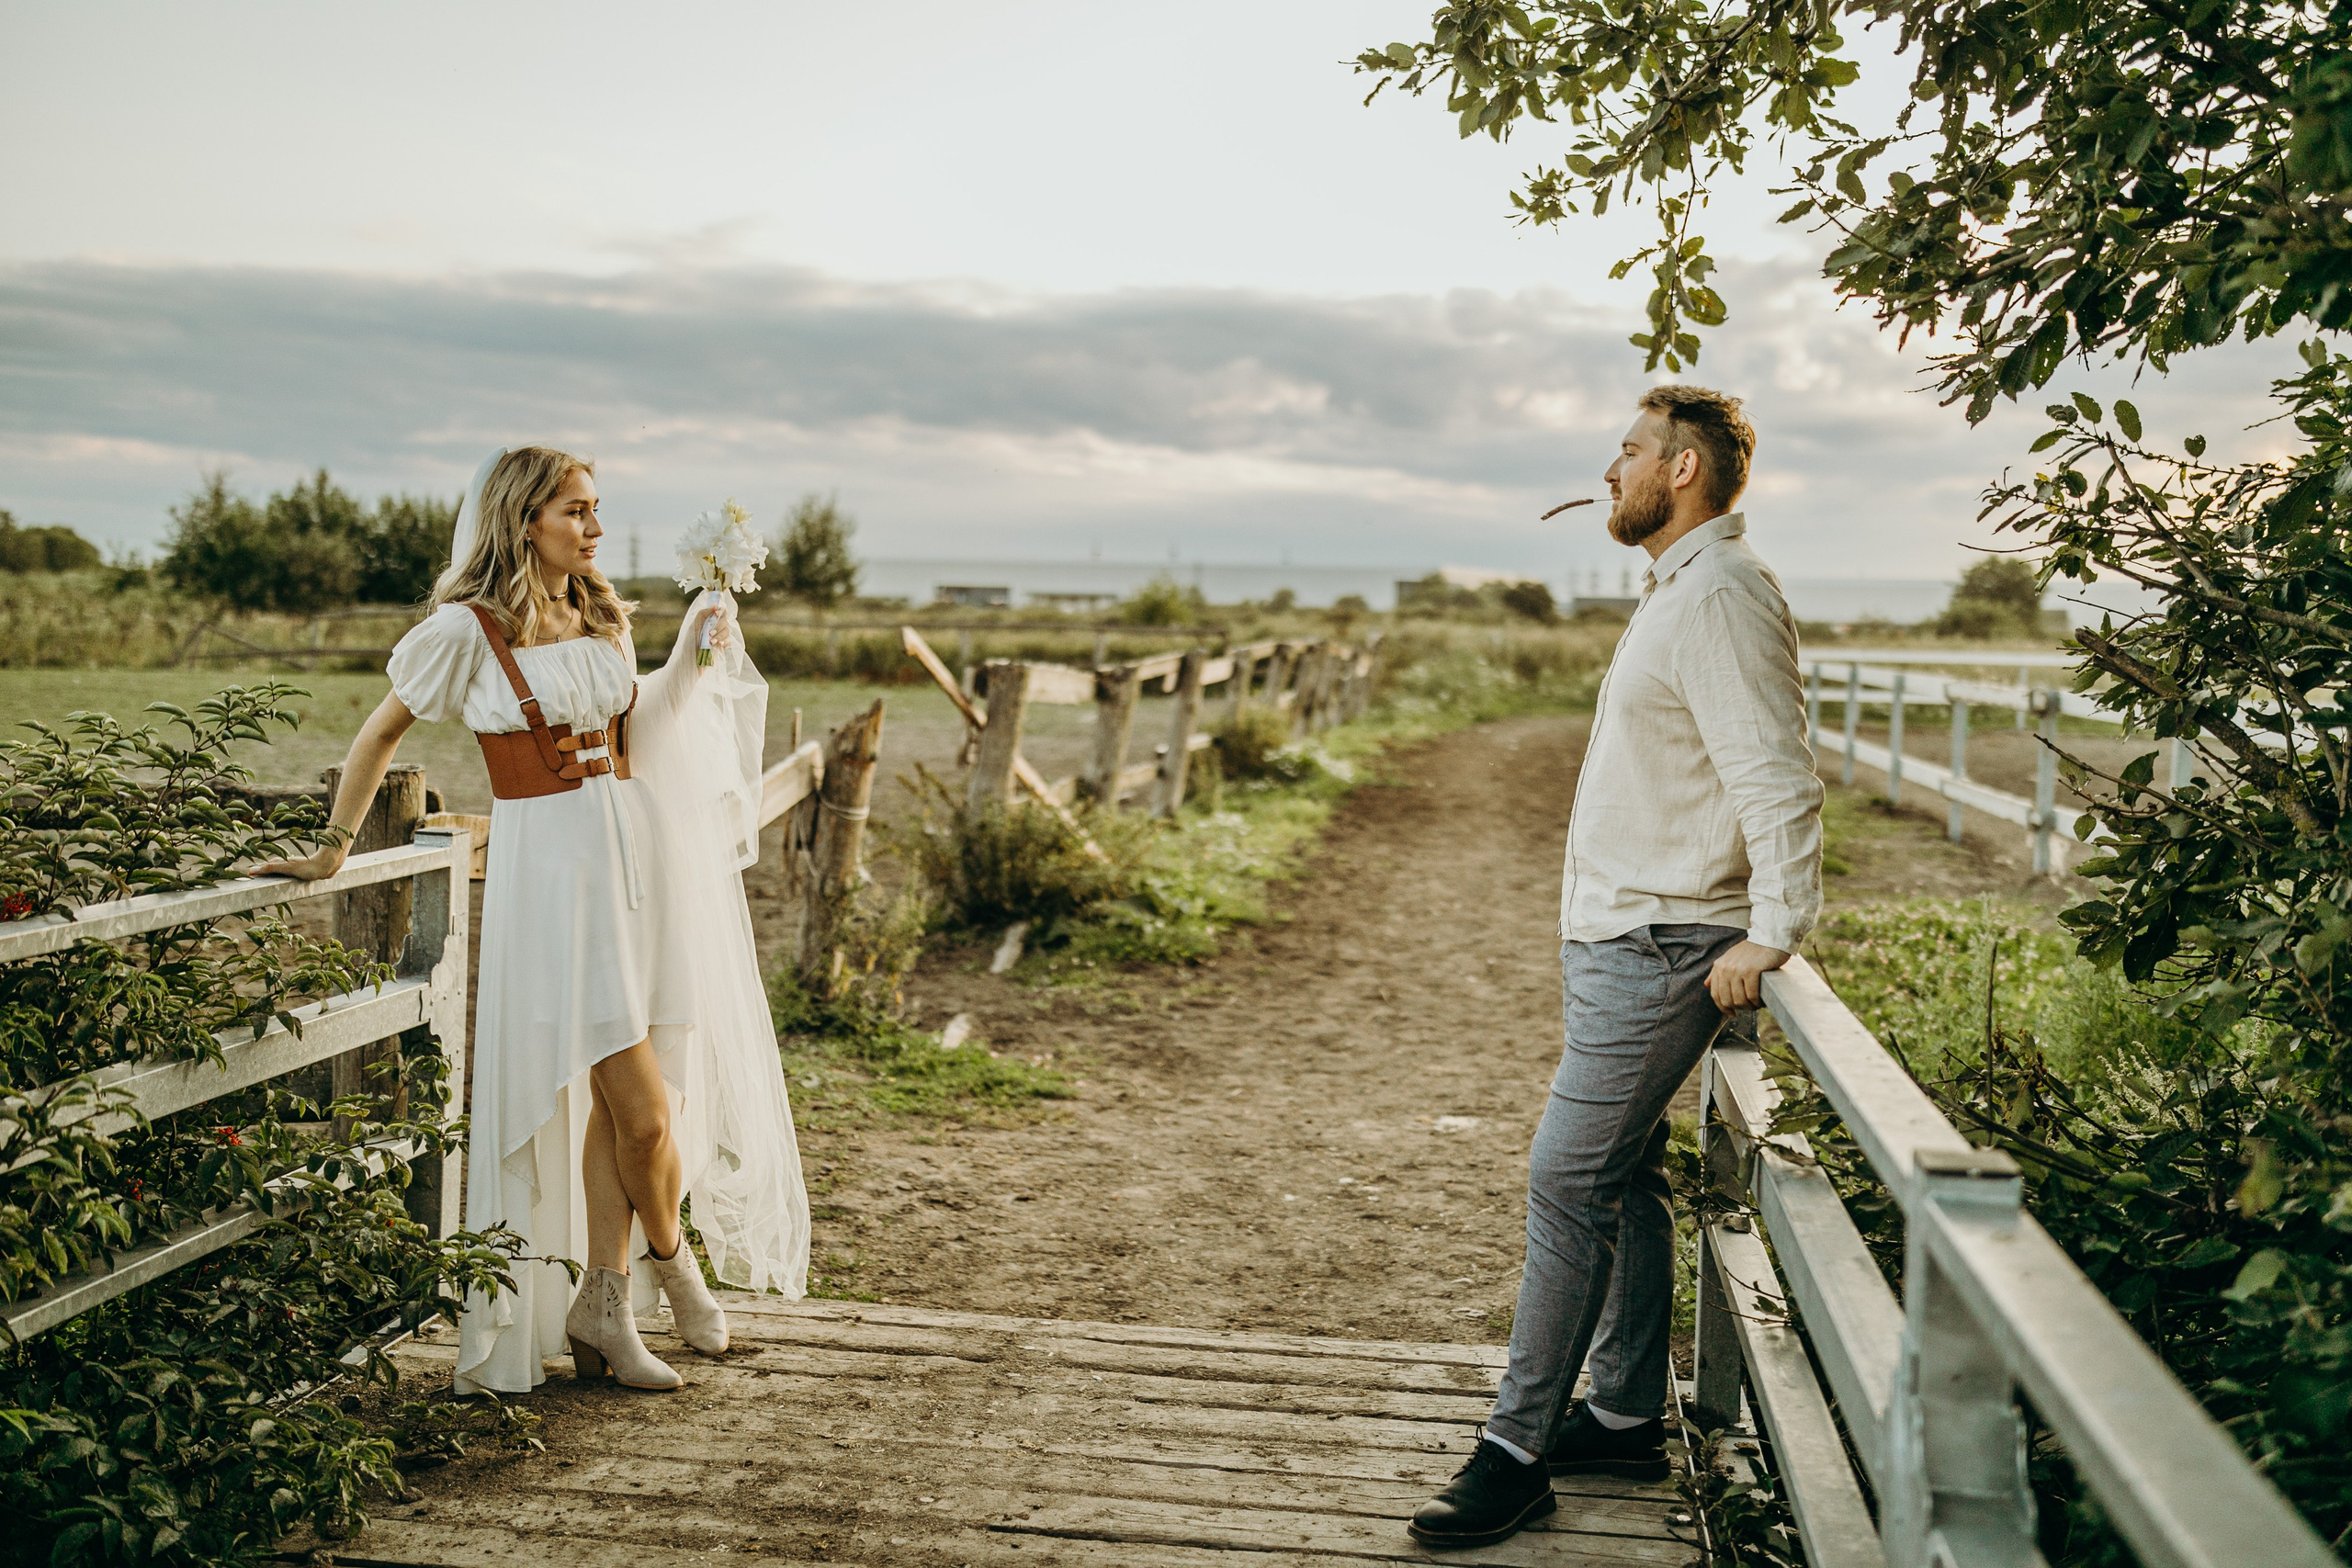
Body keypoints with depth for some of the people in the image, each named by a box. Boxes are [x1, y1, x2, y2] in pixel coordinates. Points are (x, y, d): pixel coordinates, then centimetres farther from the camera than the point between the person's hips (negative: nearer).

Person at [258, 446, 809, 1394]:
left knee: (616, 1100, 7)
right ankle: (671, 1264, 19)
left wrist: (695, 661, 11)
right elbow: (380, 735, 6)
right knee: (644, 1105, -8)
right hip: (548, 868, -6)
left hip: (636, 854, 6)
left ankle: (603, 1307, 17)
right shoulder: (467, 630, -5)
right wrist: (333, 847, 11)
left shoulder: (604, 621, 11)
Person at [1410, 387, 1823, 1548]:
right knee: (1622, 1179, 15)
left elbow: (1779, 784, -23)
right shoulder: (1675, 592, 16)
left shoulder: (1721, 598, -16)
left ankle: (1518, 1452, 2)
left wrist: (1768, 937, -27)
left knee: (1568, 1184, -7)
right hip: (1621, 934, 10)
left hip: (1658, 951, -10)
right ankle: (1625, 1418, 27)